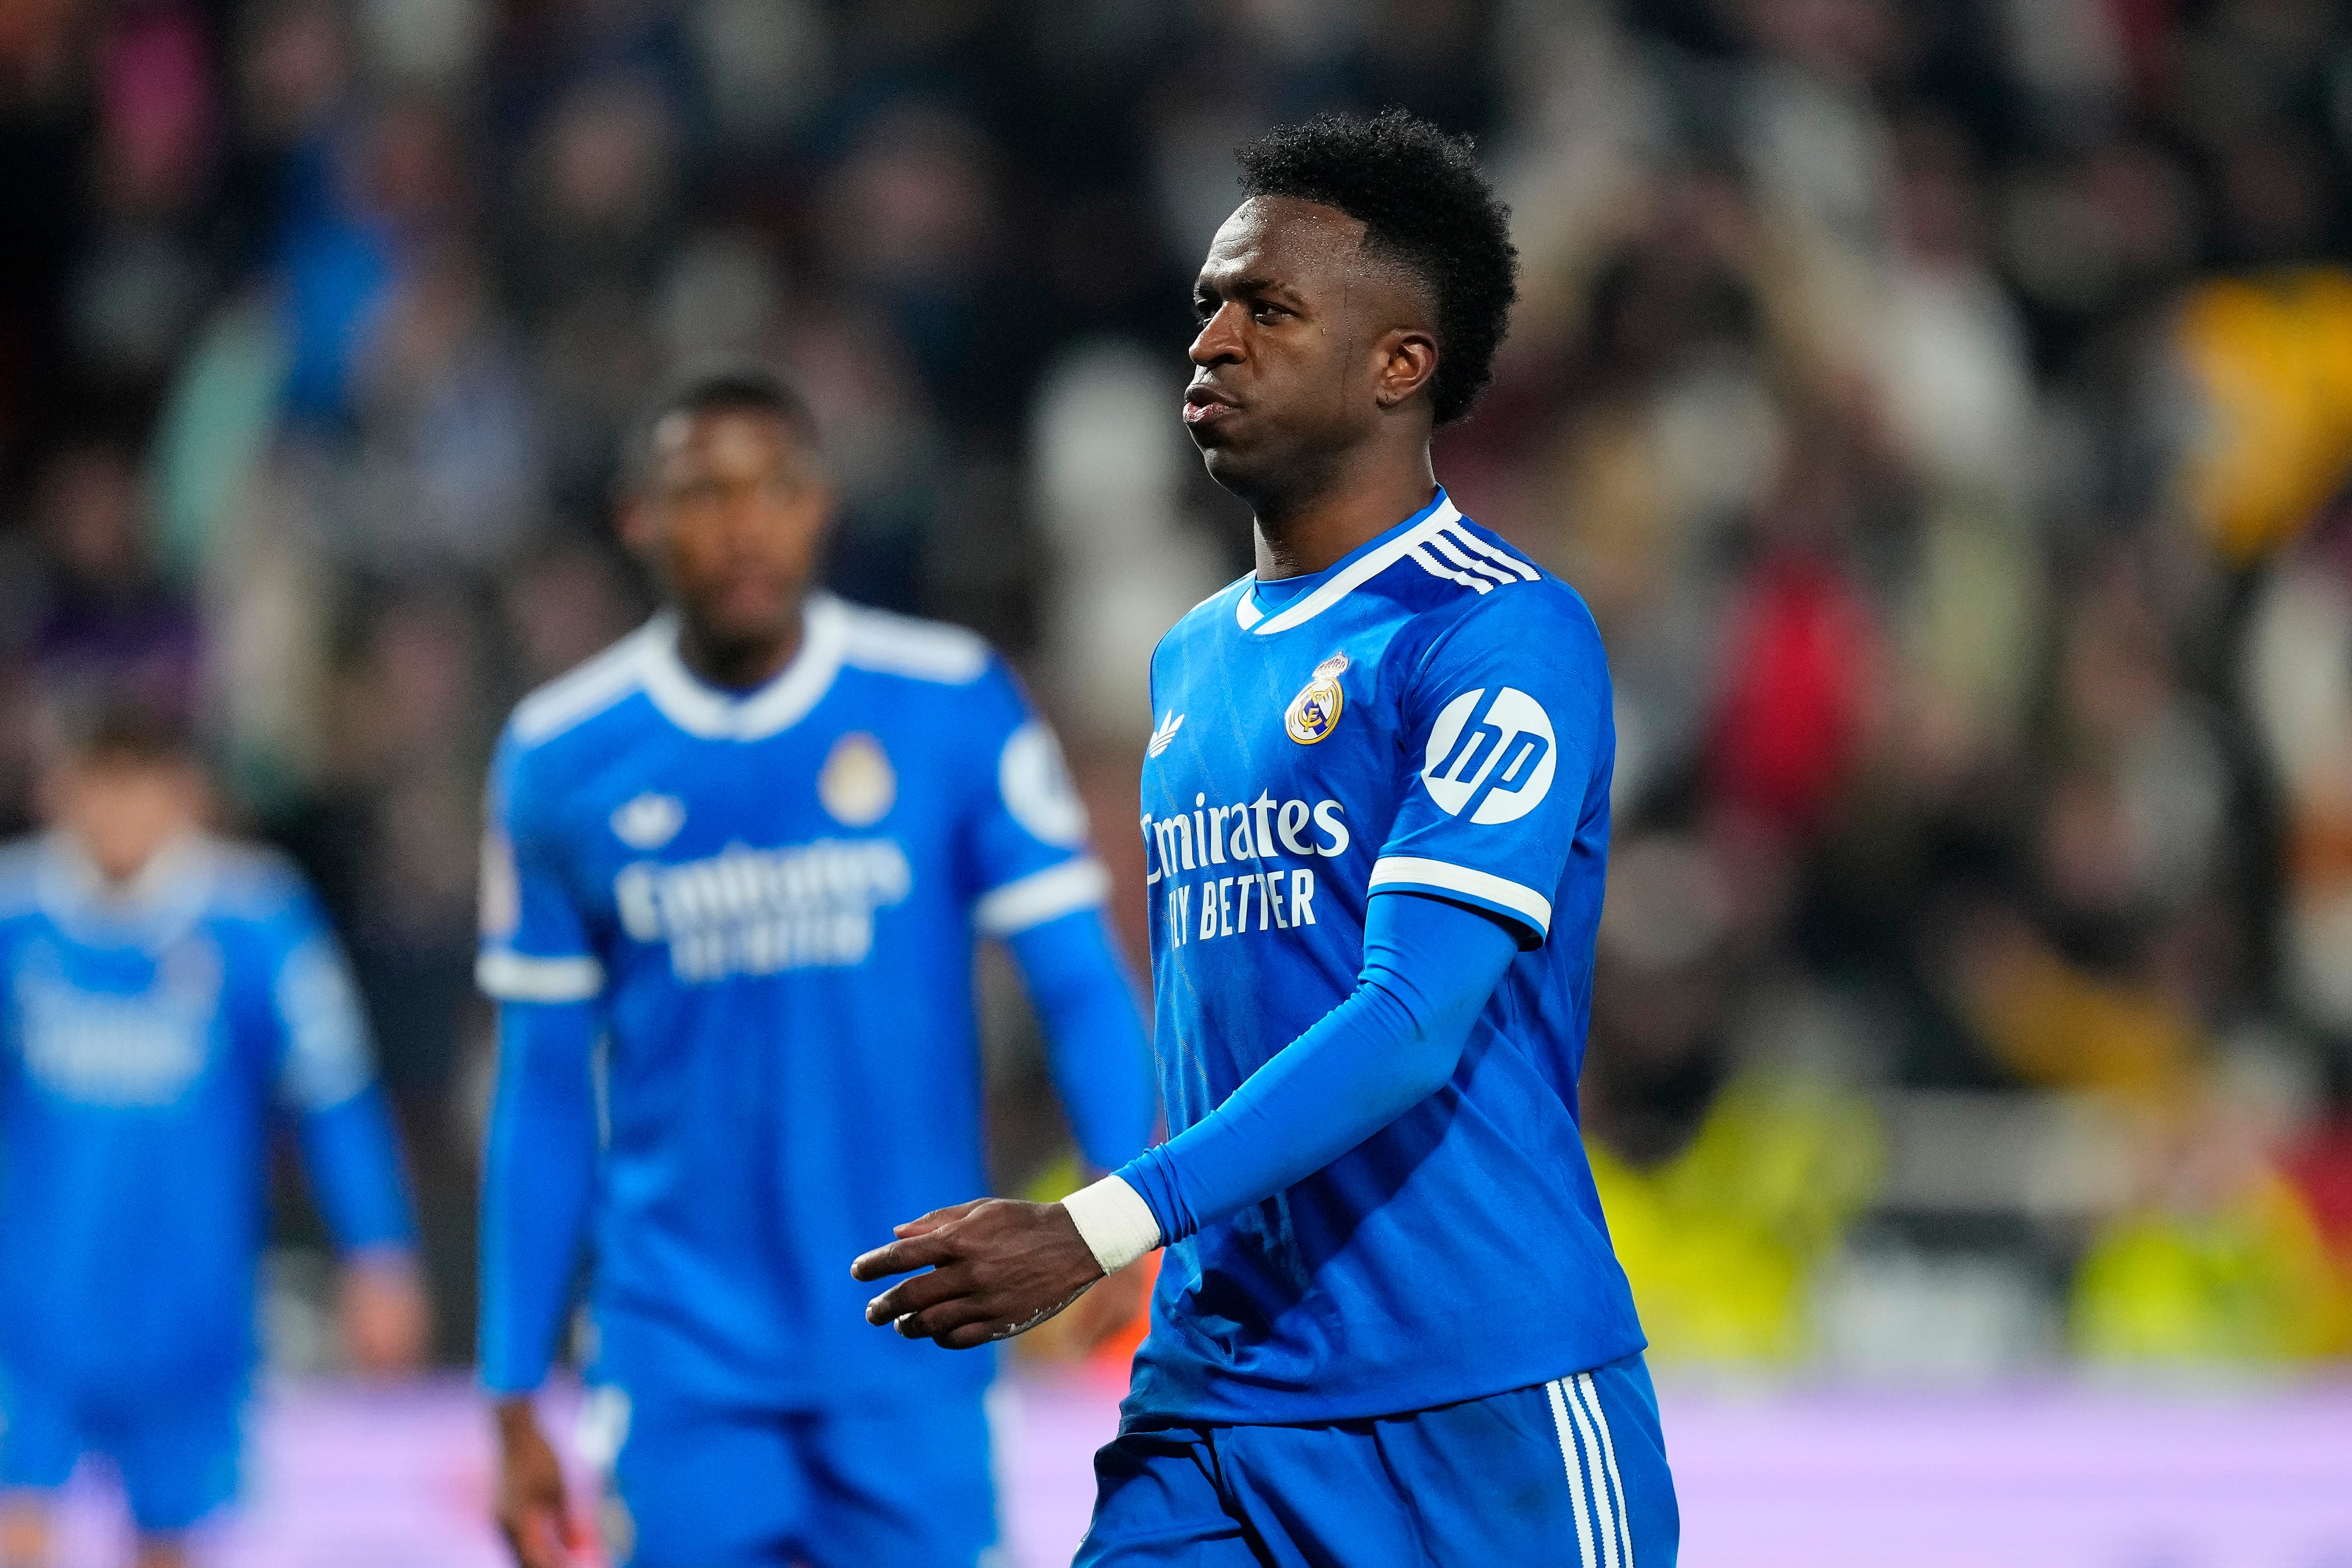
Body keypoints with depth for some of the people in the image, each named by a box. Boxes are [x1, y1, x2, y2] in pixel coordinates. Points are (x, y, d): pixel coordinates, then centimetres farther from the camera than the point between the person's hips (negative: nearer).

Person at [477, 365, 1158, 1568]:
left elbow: (1081, 984, -4)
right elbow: (544, 1100, 9)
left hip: (912, 1357, -1)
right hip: (686, 1369, 1)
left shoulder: (949, 710, -2)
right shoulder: (561, 760, 3)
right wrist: (514, 1405, 8)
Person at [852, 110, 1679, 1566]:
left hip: (1481, 1405, -6)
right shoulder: (1192, 662, 17)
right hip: (1212, 1405, 6)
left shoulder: (1503, 634, -9)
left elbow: (1411, 1024, -18)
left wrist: (1098, 1231, -24)